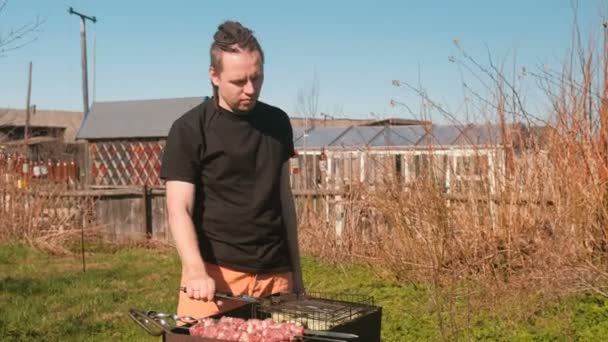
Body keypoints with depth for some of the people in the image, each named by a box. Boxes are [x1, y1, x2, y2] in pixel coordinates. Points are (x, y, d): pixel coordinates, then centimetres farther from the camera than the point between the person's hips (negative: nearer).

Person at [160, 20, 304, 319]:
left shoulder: (277, 123, 8)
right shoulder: (189, 130, -6)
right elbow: (179, 209, -11)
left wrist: (296, 270, 13)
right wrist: (196, 271, -26)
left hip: (275, 274, 4)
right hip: (216, 272, -4)